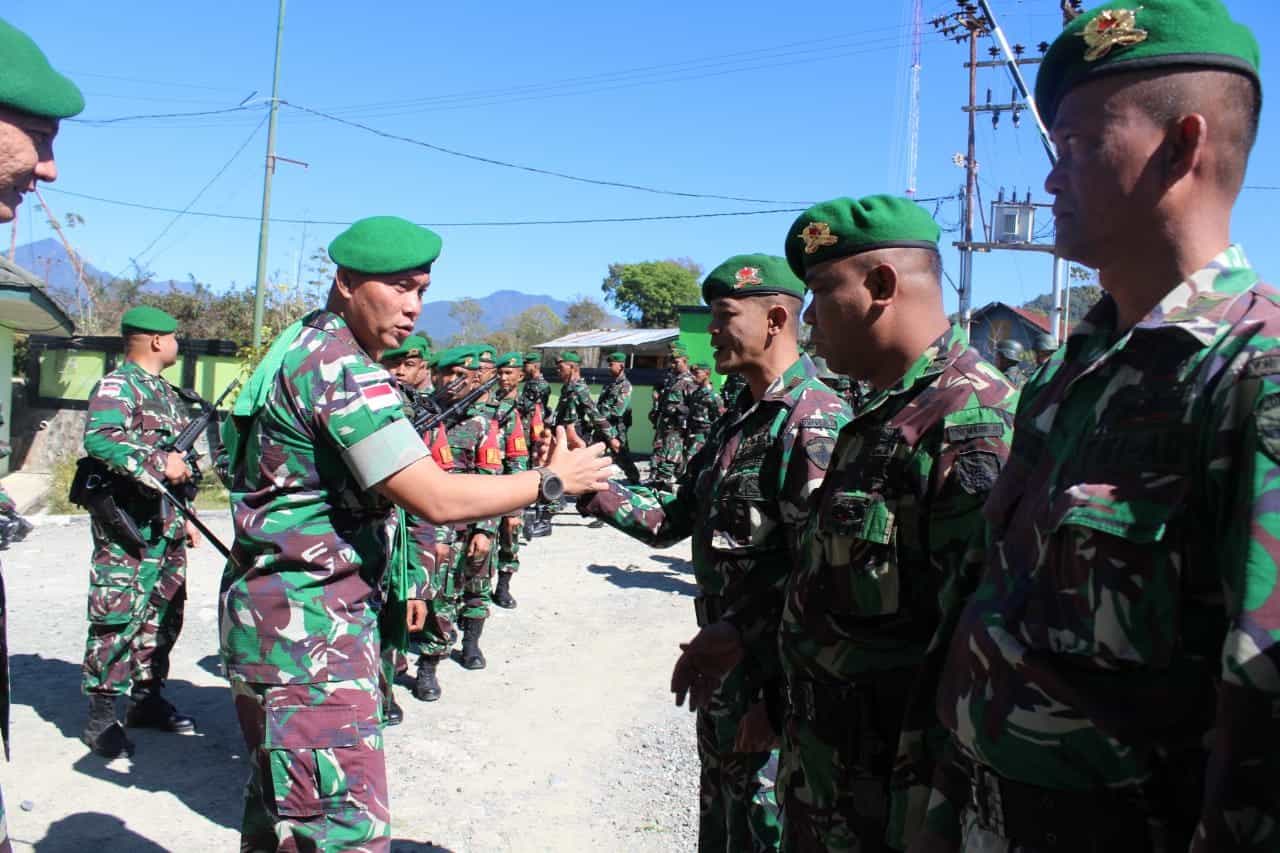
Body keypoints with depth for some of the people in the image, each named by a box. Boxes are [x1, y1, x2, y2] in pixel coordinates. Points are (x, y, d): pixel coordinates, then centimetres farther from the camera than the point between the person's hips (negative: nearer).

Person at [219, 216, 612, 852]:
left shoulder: (304, 347, 13)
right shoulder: (340, 365, -18)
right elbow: (436, 500, -23)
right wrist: (553, 478, -11)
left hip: (272, 609, 11)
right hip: (307, 622, -11)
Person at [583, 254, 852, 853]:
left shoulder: (815, 422, -20)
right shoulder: (738, 419, 11)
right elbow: (674, 519, 12)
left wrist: (778, 699, -24)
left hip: (774, 676, -9)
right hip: (723, 664, 9)